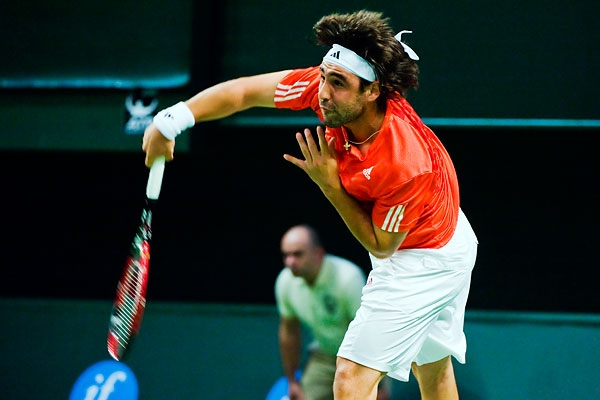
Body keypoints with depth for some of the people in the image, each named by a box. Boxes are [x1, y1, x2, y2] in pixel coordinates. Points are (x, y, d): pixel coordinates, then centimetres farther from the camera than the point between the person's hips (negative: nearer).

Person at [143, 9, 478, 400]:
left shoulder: (405, 164, -40)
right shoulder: (325, 85, -22)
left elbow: (381, 246, -24)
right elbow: (243, 91, -13)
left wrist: (330, 184, -29)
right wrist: (172, 120, -22)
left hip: (423, 261, -9)